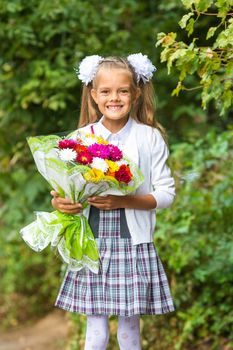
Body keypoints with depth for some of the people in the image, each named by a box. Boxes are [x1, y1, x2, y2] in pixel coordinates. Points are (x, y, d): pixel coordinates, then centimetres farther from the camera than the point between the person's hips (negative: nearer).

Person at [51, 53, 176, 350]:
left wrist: (123, 201, -16)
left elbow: (165, 194, -2)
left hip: (134, 246, -1)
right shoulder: (81, 137, 4)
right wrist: (59, 202, -16)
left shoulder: (150, 138, -1)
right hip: (92, 244, 1)